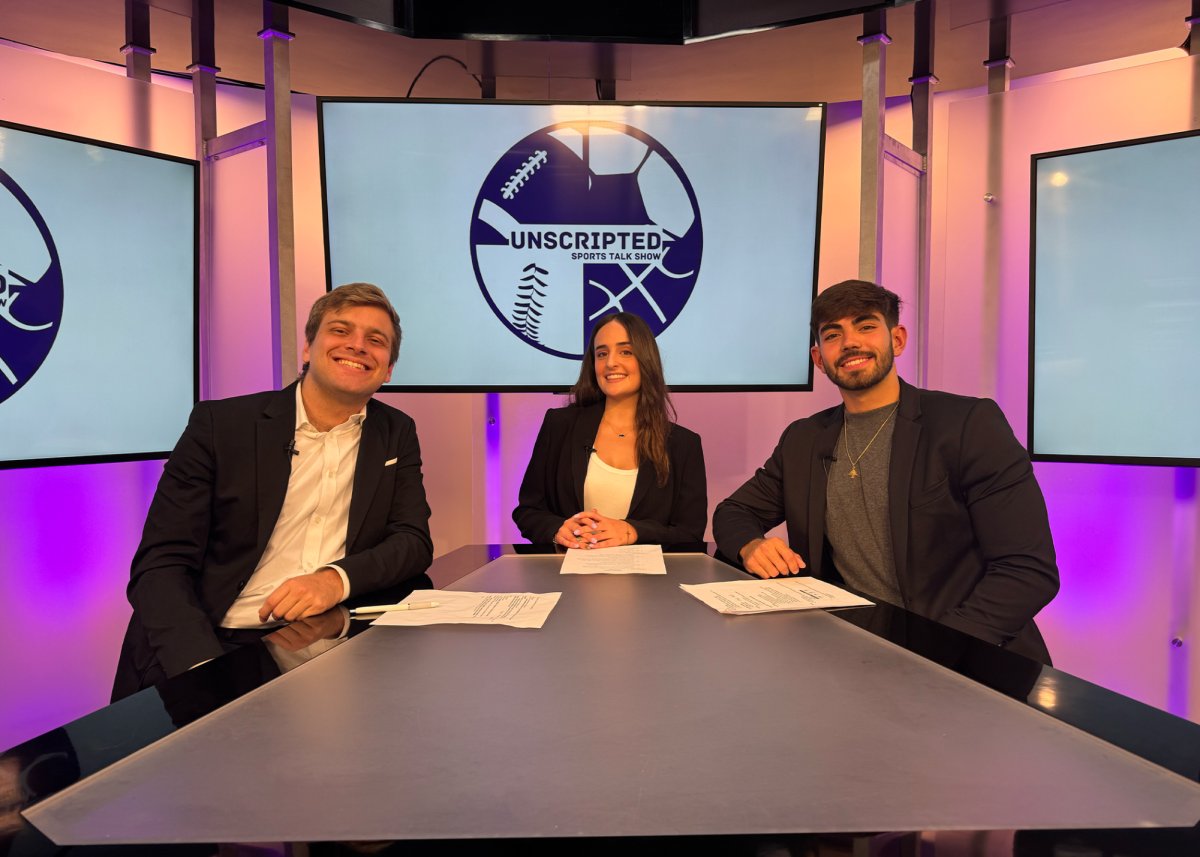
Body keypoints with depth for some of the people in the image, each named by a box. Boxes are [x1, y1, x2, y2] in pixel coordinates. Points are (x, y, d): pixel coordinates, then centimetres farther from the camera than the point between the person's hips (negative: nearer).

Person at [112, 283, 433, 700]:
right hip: (220, 647, -3)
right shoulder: (219, 423, 0)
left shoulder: (397, 434, 9)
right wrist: (204, 671, -22)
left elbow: (414, 540, 4)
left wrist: (338, 578, -18)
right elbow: (160, 565, -5)